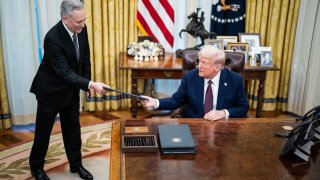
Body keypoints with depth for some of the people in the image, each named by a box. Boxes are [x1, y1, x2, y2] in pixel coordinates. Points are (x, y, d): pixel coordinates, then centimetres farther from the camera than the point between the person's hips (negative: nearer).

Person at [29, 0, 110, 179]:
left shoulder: (81, 29, -10)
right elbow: (64, 72, -33)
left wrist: (88, 83, 5)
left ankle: (76, 165, 32)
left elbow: (85, 58, 3)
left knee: (73, 129, 15)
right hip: (51, 90, -5)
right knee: (43, 131, 11)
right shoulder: (52, 38, -30)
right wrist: (91, 84, -43)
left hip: (71, 90, 6)